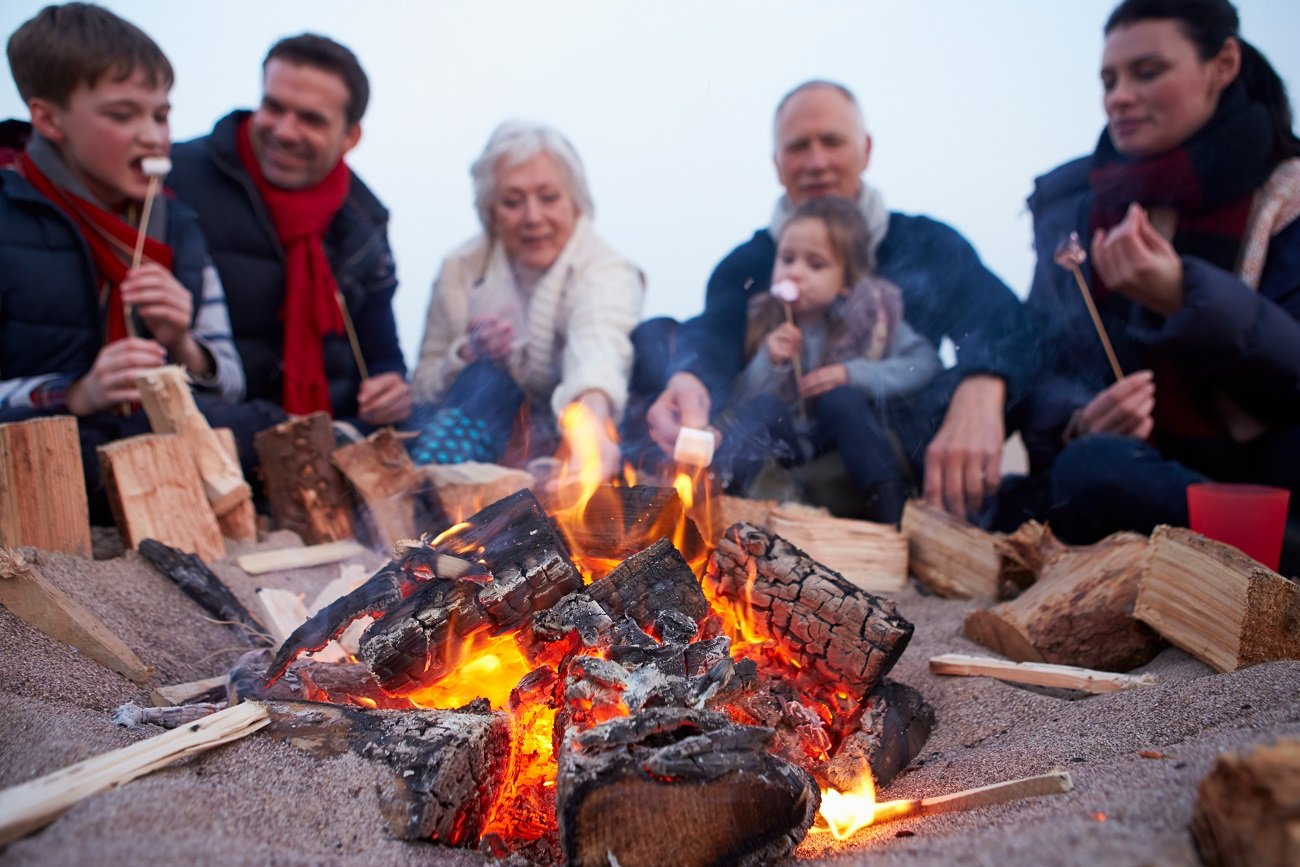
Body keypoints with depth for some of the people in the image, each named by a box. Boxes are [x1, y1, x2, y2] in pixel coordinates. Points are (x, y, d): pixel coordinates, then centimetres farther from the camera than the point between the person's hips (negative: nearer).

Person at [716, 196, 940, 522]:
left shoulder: (869, 313, -6)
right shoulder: (762, 319, -3)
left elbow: (928, 363, -14)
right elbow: (740, 402, -5)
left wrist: (854, 373, -24)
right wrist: (768, 364, -24)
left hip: (846, 435, -1)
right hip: (782, 443, 1)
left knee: (840, 397, -28)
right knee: (764, 407, -25)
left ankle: (894, 515, -29)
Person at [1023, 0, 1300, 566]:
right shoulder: (1067, 199, 10)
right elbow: (1044, 358, 5)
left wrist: (1182, 296, -24)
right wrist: (1077, 425, -18)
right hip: (1146, 474, 2)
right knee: (1089, 470, -34)